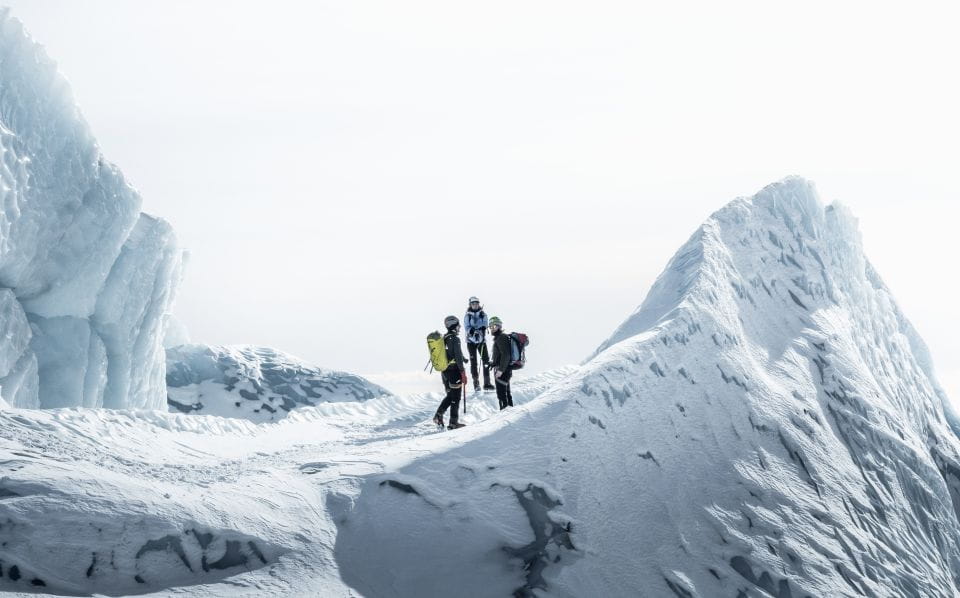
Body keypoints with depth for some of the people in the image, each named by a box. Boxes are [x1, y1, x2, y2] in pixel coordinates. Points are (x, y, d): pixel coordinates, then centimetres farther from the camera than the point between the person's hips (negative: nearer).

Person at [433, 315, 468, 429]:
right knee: (455, 398, 2)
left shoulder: (443, 339, 8)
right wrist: (463, 373, -15)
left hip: (444, 371, 7)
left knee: (450, 396, 21)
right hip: (454, 371, -7)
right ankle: (453, 423, 4)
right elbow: (458, 357, -18)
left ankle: (439, 416, 8)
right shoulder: (455, 339, -16)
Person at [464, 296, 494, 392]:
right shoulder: (467, 315, 2)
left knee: (486, 360, -8)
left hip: (482, 340, 1)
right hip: (471, 341, -1)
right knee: (473, 362, -1)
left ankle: (487, 383, -7)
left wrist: (480, 330, -28)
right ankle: (476, 383, 5)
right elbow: (467, 327, -8)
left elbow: (484, 326, -7)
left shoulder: (483, 314, 4)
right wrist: (473, 332, -28)